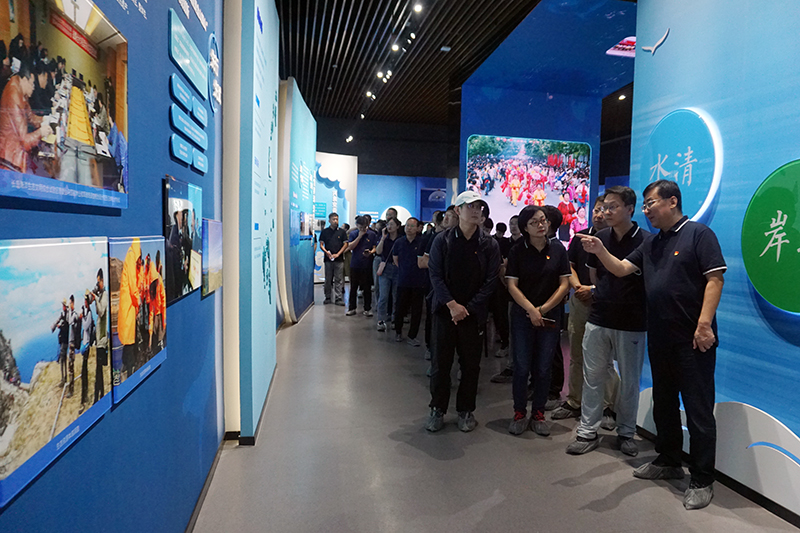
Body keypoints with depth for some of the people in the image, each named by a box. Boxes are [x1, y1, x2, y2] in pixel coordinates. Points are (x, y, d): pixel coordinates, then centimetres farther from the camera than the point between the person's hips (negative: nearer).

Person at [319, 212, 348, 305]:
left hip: (339, 259, 0)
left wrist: (338, 254, -8)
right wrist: (326, 252, -13)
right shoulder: (324, 232, 7)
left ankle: (338, 298, 2)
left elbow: (345, 244, 4)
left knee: (339, 280, -1)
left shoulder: (342, 232, 7)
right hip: (328, 259, 1)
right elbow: (321, 244, 6)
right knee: (328, 279, 6)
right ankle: (328, 297, 15)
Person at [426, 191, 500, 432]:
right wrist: (452, 305, -13)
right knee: (440, 363, 4)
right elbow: (435, 275, -3)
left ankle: (466, 411, 23)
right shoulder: (442, 240, 1)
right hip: (445, 310, 0)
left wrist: (468, 308, -10)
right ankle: (437, 409, 20)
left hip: (473, 313, 0)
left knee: (471, 365, 7)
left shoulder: (489, 245, 1)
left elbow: (489, 282, -2)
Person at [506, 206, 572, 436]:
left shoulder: (558, 250, 4)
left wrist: (543, 309, -8)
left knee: (544, 368, 6)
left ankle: (538, 414, 20)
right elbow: (512, 285, -5)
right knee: (521, 367, 1)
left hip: (550, 316, 1)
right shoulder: (517, 252, 0)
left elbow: (564, 284, 0)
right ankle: (520, 414, 15)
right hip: (522, 315, -1)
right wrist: (531, 309, -16)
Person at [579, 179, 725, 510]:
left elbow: (714, 279, -13)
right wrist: (600, 252, -10)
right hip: (660, 338, 8)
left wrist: (704, 325, -20)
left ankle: (702, 480, 12)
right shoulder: (651, 245, 16)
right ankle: (669, 461, 33)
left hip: (693, 340, -7)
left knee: (698, 409, 0)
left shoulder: (699, 234, -6)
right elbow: (621, 269, 9)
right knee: (663, 403, 17)